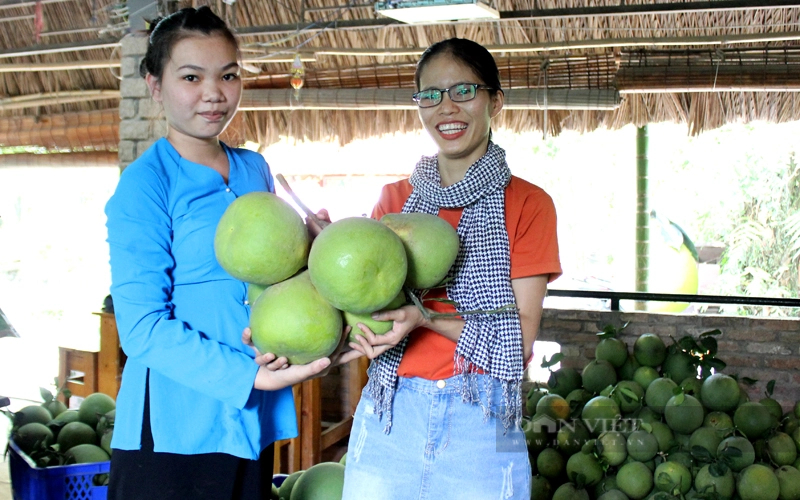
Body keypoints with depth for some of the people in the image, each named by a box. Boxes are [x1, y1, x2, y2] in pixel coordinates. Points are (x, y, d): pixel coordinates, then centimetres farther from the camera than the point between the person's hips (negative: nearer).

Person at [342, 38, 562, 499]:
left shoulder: (527, 204, 0)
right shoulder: (395, 199, 10)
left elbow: (521, 336, -7)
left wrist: (423, 318, -20)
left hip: (481, 424, -2)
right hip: (389, 413, 3)